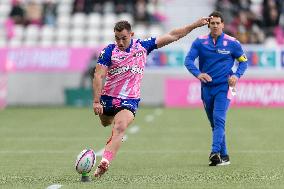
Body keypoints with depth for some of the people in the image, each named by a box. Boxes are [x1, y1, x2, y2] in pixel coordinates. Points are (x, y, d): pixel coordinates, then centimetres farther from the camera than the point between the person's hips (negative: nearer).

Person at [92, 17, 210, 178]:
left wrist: (195, 25, 3)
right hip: (108, 98, 2)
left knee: (119, 128, -25)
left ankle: (104, 163, -38)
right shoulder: (109, 52, -7)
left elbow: (172, 36, 5)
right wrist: (96, 101, -19)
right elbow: (98, 76, -10)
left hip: (130, 100, -2)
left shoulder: (143, 46, -1)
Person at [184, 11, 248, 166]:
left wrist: (236, 75, -9)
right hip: (206, 88, 3)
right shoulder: (199, 42, 2)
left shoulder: (232, 43, -1)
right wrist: (198, 73, -25)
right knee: (214, 123, 9)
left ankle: (215, 152, -30)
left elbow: (243, 61, 10)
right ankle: (224, 156, 19)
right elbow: (188, 60, -6)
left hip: (224, 87, -3)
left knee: (218, 119, -21)